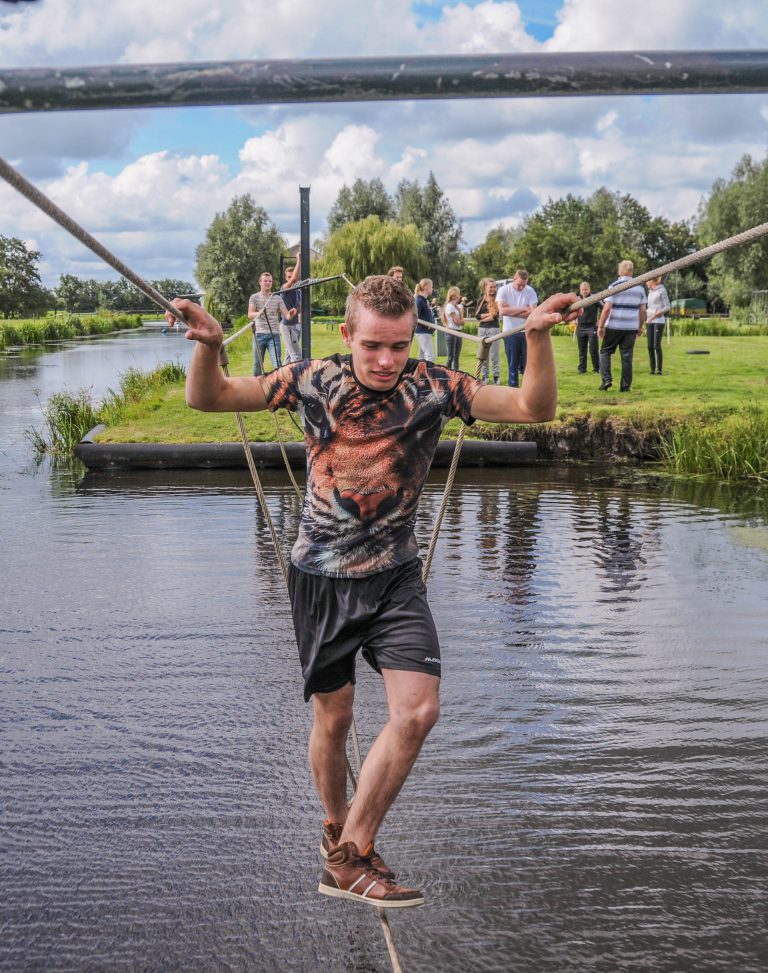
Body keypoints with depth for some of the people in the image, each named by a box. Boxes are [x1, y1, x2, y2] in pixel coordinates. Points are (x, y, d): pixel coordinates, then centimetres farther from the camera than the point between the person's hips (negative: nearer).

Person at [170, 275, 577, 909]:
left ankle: (348, 855, -1)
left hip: (396, 576, 1)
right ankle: (339, 832, 35)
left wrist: (539, 335, -32)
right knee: (333, 718, 9)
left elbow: (535, 408, -15)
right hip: (323, 577, -1)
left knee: (418, 711, -13)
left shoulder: (432, 386, -10)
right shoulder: (315, 382, -11)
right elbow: (208, 398, -10)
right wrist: (209, 346, -32)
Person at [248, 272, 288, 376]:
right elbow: (250, 314, -8)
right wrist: (259, 313, -30)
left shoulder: (277, 298, 11)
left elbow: (286, 315, 2)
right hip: (259, 334, 0)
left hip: (274, 335, 0)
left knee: (277, 363, -9)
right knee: (257, 364, 7)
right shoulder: (254, 297, 6)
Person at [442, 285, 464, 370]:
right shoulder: (450, 306, -11)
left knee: (456, 356, 9)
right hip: (452, 332, -9)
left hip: (458, 332, 9)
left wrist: (461, 320, -7)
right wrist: (462, 320, 4)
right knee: (451, 356, -7)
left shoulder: (457, 306, 15)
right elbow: (457, 321, -15)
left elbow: (461, 320, 14)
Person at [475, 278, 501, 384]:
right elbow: (477, 315, 1)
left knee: (494, 354, -3)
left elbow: (495, 316, -11)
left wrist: (483, 318, -2)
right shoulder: (481, 301, 9)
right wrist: (488, 314, -10)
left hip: (493, 329, -4)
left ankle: (496, 376, 3)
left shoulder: (497, 300, -2)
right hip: (482, 329, 4)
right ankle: (484, 376, 14)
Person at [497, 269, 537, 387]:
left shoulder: (530, 291, -2)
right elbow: (502, 310, -18)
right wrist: (523, 309, -14)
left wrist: (511, 311, -13)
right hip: (510, 332, -1)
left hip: (526, 332, 1)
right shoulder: (504, 290, -5)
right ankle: (513, 389, 11)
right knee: (512, 364, 4)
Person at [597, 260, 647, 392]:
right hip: (631, 327, 3)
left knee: (605, 351, 11)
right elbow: (643, 310, 8)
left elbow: (607, 308, -12)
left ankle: (606, 379, -2)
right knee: (627, 356, 7)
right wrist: (640, 327, 17)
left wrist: (601, 326, -6)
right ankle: (625, 385, 7)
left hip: (614, 327, -3)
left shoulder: (614, 286, -6)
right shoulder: (640, 288, 6)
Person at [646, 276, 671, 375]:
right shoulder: (650, 292, 17)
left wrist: (655, 315, -16)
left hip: (659, 321, -7)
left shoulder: (662, 291, -4)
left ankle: (659, 369, -6)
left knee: (657, 346, -10)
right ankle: (652, 369, 6)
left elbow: (667, 307, -7)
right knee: (650, 346, 2)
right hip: (649, 322, 7)